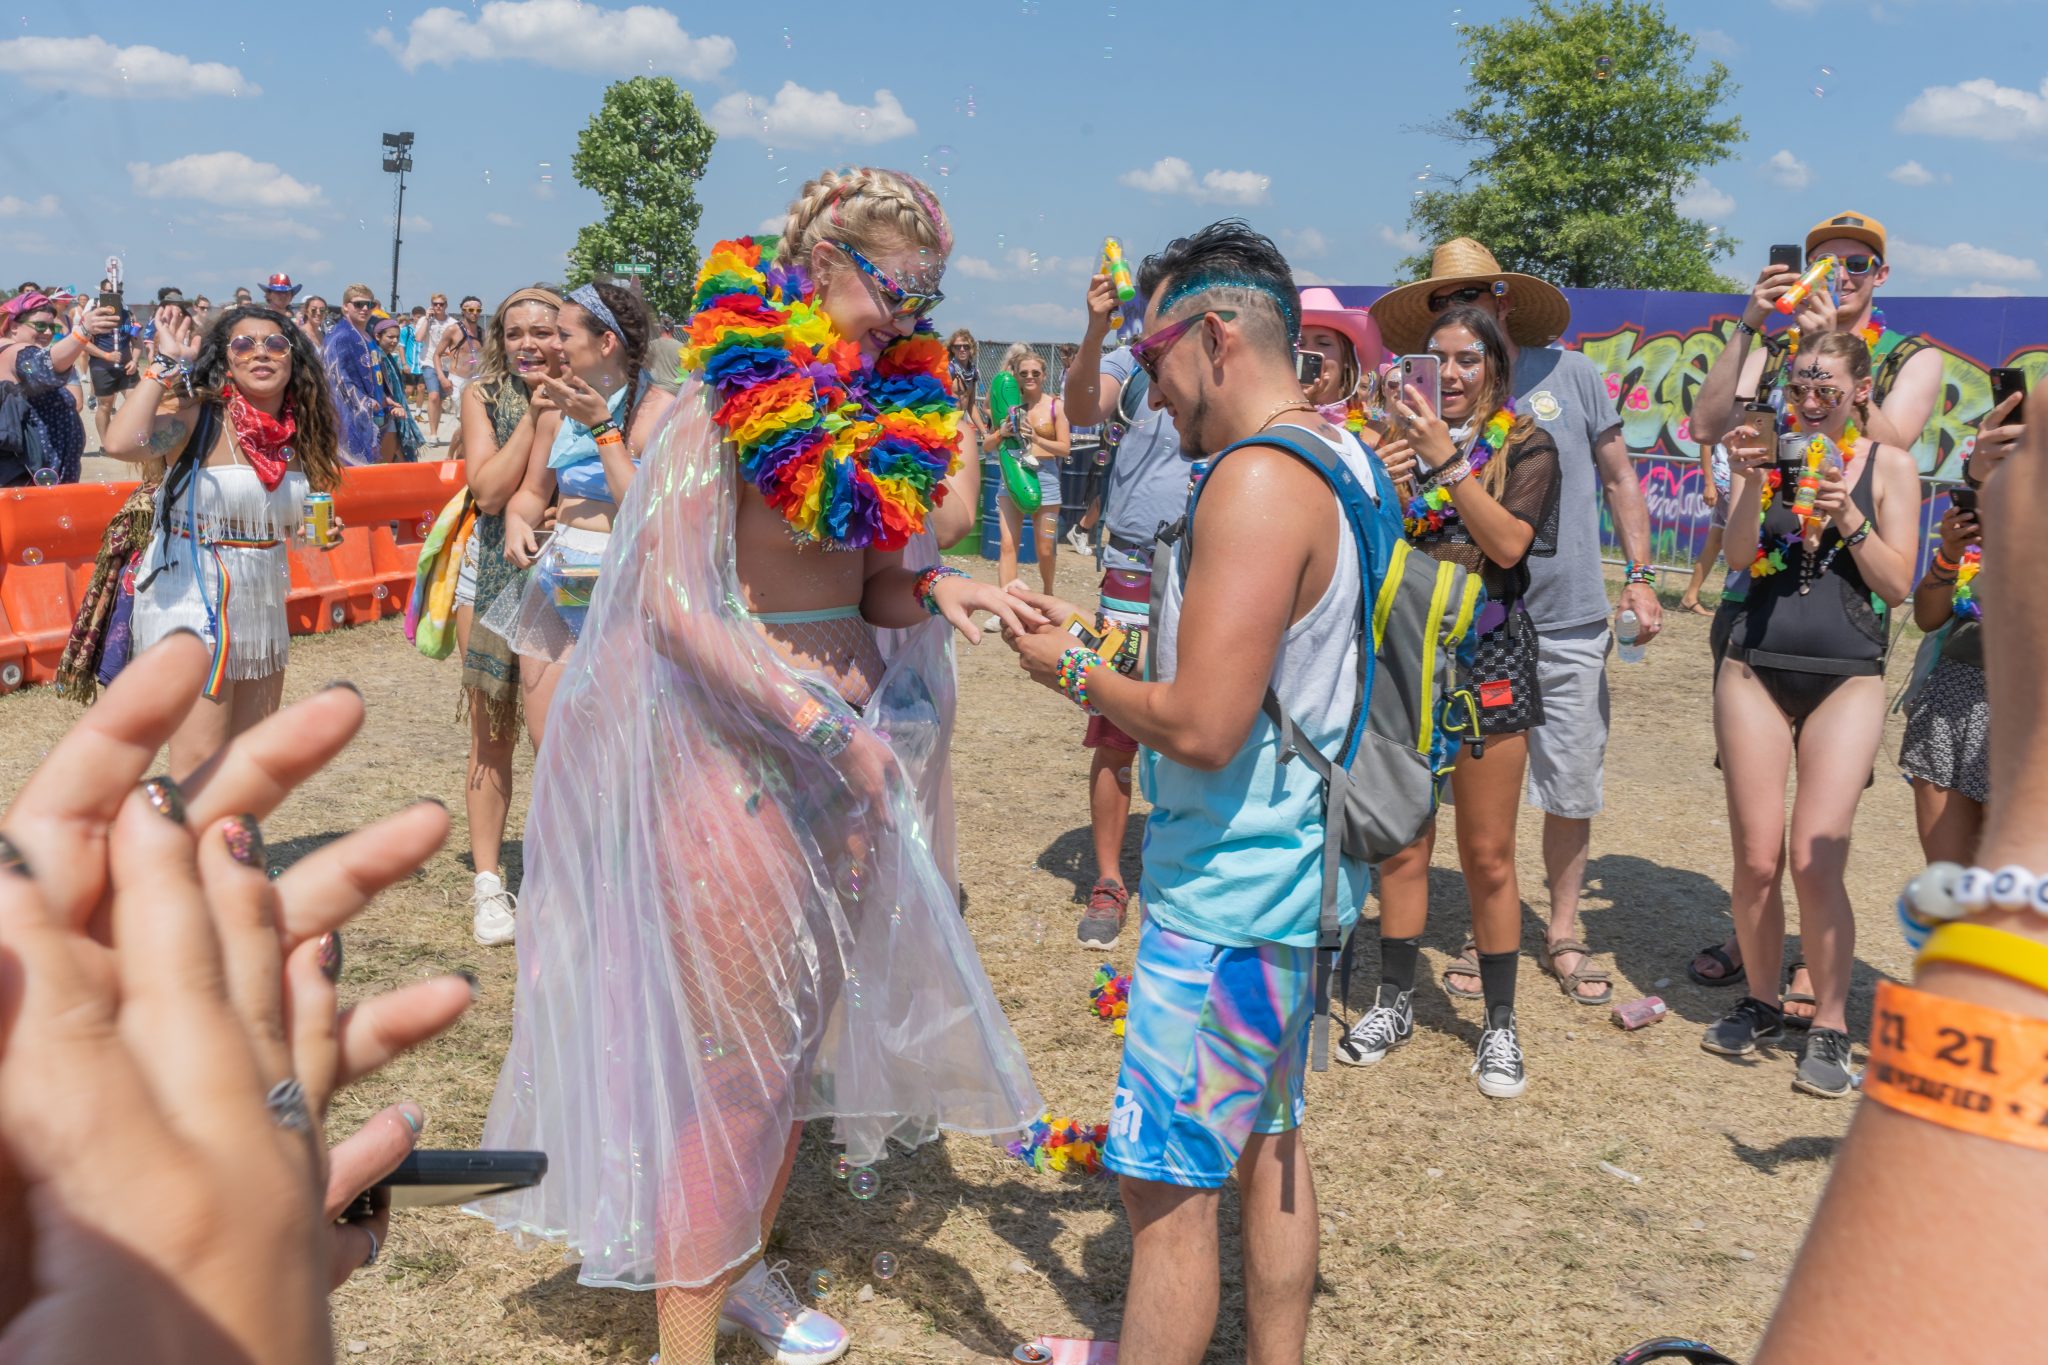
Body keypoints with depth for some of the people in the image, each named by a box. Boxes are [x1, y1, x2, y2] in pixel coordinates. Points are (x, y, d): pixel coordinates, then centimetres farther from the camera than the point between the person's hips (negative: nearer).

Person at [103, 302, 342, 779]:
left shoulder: (294, 434, 5)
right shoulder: (200, 420, -13)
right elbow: (122, 443, -34)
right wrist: (167, 364, -26)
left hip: (262, 604, 7)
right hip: (190, 600, -7)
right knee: (200, 763, -9)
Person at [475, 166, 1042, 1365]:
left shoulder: (885, 411, 8)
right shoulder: (724, 402, -13)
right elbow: (675, 609, -18)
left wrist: (936, 590, -10)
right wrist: (830, 729, -21)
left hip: (845, 740, 7)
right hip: (732, 741, -7)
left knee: (807, 1027, 16)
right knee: (732, 1051, -1)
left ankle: (745, 1263, 35)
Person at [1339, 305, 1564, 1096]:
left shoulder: (1523, 445, 0)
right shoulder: (1400, 436, 7)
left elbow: (1509, 543, -16)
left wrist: (1448, 460, -20)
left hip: (1486, 657, -3)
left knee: (1487, 854, 2)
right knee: (1401, 842, 9)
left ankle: (1500, 1022, 14)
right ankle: (1395, 1002, 22)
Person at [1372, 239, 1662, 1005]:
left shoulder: (1566, 374, 0)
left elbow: (1619, 479, 7)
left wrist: (1638, 577, 1)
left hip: (1570, 625, 0)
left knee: (1571, 792, 8)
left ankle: (1563, 932, 24)